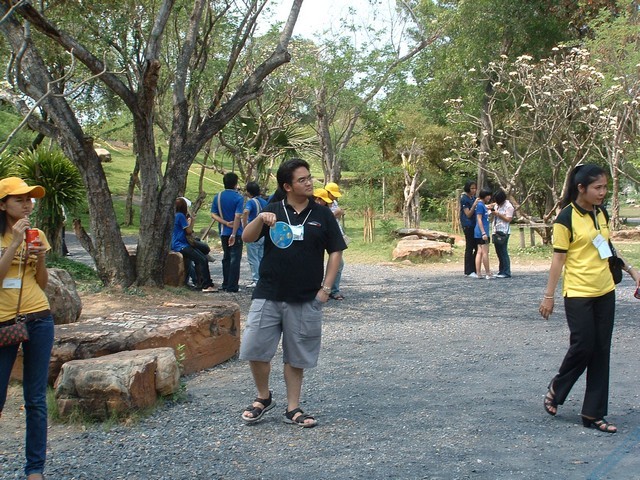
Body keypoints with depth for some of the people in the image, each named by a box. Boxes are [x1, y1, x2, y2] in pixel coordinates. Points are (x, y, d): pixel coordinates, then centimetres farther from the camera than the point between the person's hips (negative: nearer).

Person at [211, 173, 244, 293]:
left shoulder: (218, 197, 5)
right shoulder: (238, 198, -12)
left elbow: (213, 214, 0)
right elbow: (237, 216, -20)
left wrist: (226, 223, -8)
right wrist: (234, 234, -19)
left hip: (223, 233, 5)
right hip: (236, 233, -5)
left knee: (226, 258, 16)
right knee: (235, 259, 0)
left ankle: (225, 285, 20)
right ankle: (232, 286, -1)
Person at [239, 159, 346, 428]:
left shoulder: (322, 214, 4)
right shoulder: (273, 211, 4)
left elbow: (335, 251, 6)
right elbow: (247, 238, -4)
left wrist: (326, 288, -1)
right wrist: (260, 219, -24)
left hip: (306, 299, 0)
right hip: (268, 295, 0)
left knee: (297, 356, 7)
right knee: (255, 348, -2)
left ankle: (293, 409, 20)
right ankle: (264, 398, 21)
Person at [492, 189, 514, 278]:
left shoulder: (508, 206, -8)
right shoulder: (497, 205, 15)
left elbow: (508, 219, -13)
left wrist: (498, 214, -15)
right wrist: (492, 212, 2)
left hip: (504, 232, -8)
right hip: (496, 231, 8)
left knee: (503, 252, -7)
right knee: (499, 252, 9)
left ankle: (506, 273, -4)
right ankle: (501, 271, 15)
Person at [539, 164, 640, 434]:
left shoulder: (602, 214, 8)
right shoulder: (566, 218, -11)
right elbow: (558, 258, -10)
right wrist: (549, 296, -10)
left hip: (605, 292, 6)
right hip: (578, 293, -6)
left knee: (601, 351, 5)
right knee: (582, 347, -5)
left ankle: (593, 414, 12)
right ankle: (556, 389, 24)